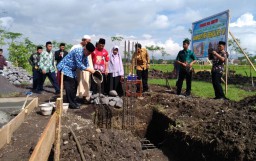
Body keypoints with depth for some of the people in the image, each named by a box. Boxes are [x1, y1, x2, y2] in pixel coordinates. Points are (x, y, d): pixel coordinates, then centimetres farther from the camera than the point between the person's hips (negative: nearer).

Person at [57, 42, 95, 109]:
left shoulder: (85, 54, 4)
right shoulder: (78, 52, -25)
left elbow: (86, 64, 11)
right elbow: (79, 65, -25)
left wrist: (91, 70, -5)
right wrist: (89, 69, -17)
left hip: (71, 70, 10)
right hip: (65, 68, -10)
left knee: (74, 85, 10)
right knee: (69, 86, -11)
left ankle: (73, 101, 20)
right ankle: (71, 103, -6)